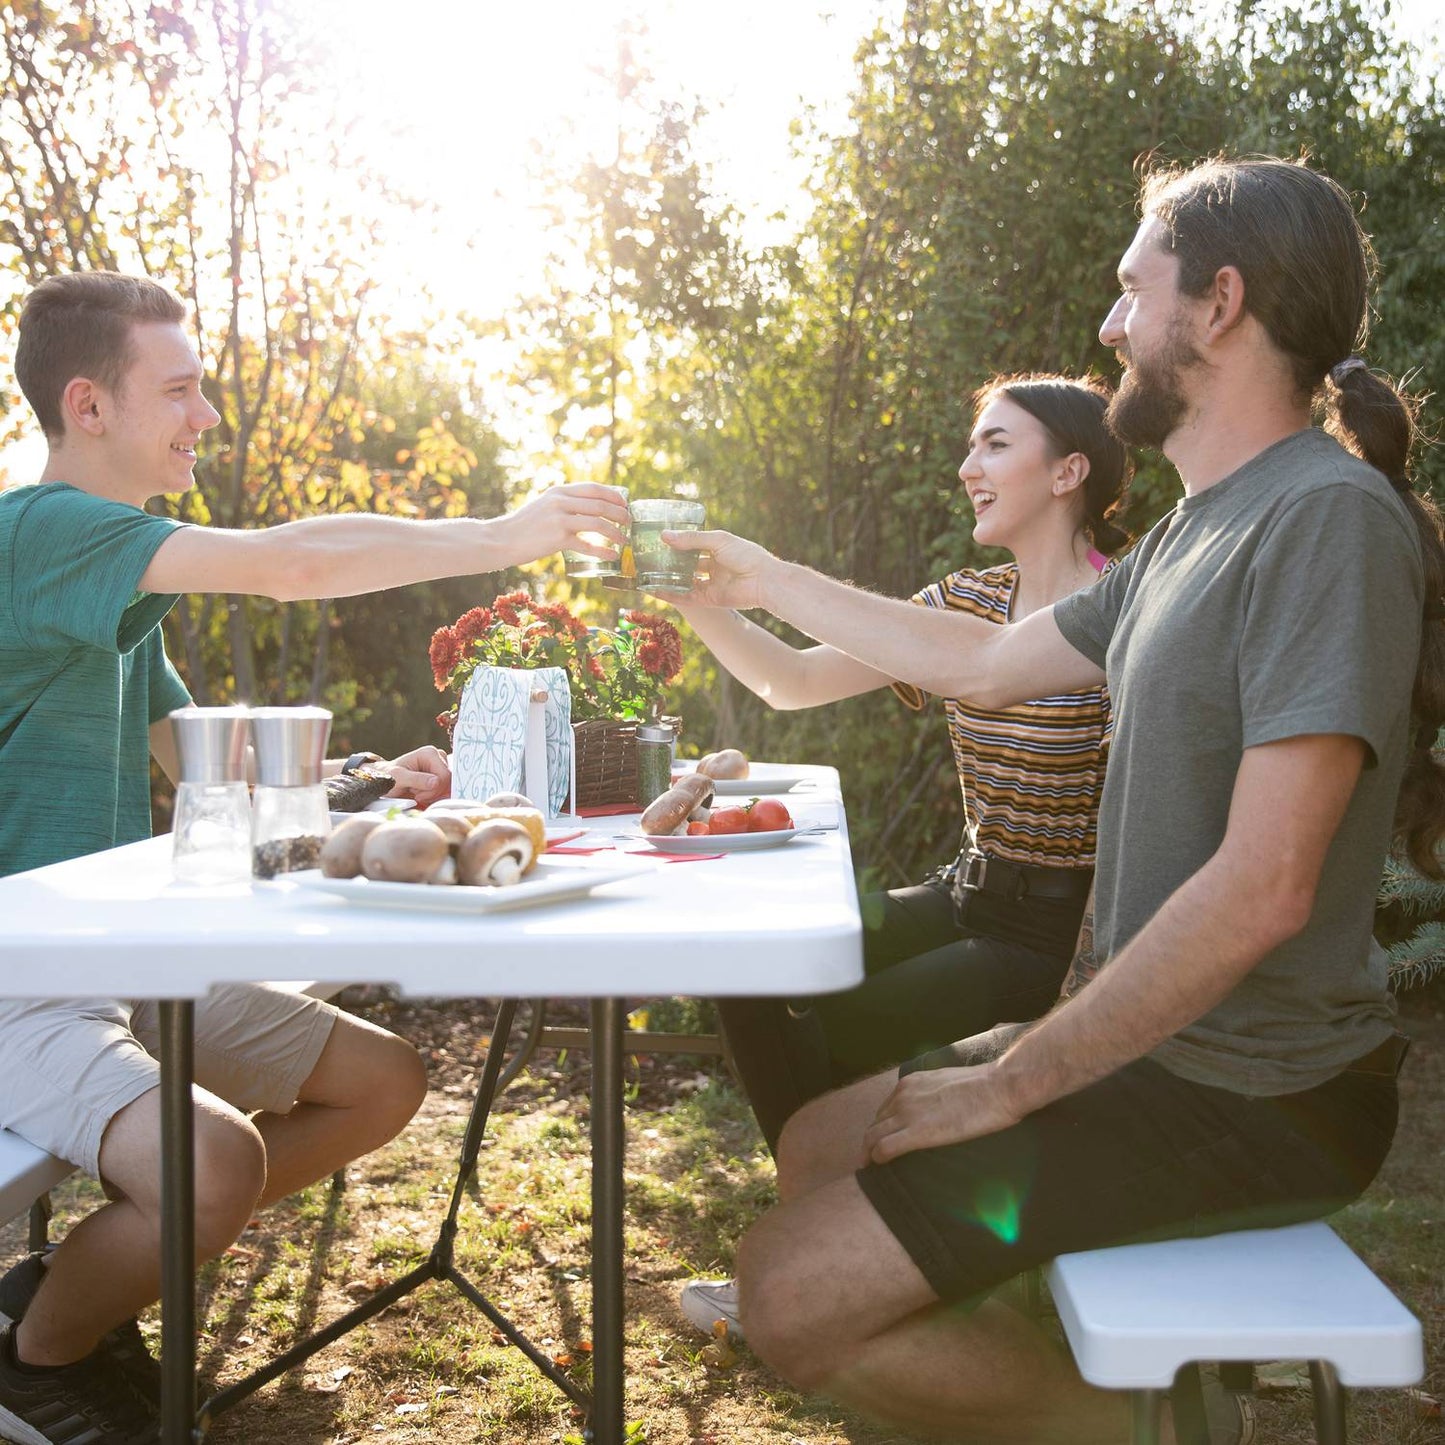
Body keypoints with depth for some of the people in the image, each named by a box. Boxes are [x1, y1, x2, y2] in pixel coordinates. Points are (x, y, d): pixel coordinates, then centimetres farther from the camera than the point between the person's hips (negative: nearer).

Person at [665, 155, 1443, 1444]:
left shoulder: (1333, 516, -20)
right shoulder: (1192, 535, 12)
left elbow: (1263, 890, -26)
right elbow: (986, 662, 22)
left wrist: (1012, 1083, -19)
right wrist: (764, 580, 27)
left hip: (1251, 1096, -10)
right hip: (1162, 1044, 10)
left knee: (794, 1295, -14)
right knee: (816, 1146, 18)